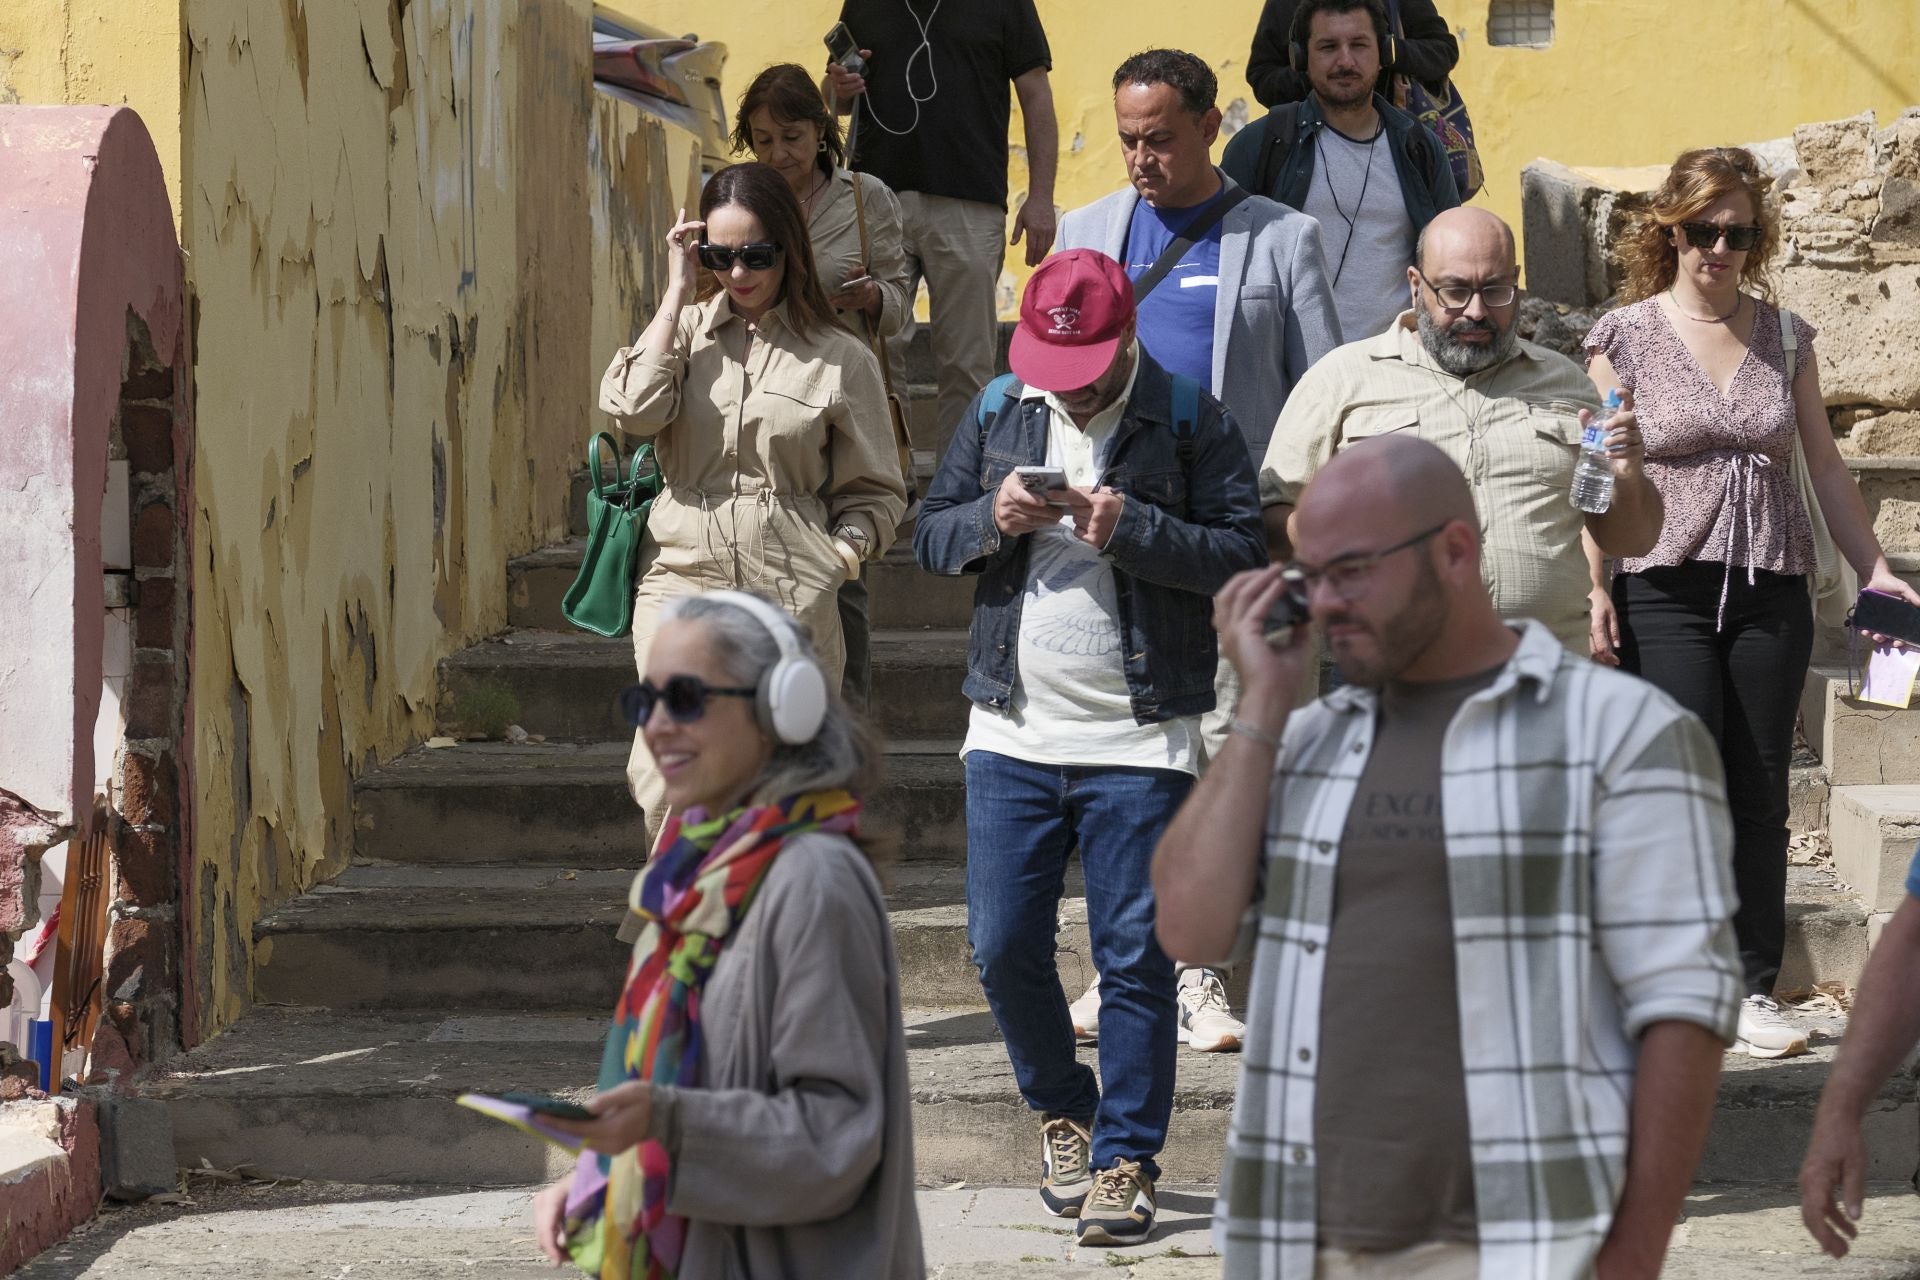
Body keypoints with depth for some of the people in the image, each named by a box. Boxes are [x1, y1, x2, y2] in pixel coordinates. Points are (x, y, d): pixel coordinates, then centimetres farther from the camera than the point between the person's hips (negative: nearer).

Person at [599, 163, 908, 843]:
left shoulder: (839, 359, 6)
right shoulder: (683, 328, 10)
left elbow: (878, 493, 10)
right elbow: (635, 409, -10)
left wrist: (835, 558, -9)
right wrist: (678, 293, -4)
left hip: (792, 601, -1)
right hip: (681, 580, 1)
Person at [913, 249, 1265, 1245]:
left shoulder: (1187, 419, -3)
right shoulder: (999, 413, 8)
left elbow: (1245, 554, -9)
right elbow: (930, 535, 11)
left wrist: (1132, 529, -20)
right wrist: (992, 520, -9)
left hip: (1139, 743, -4)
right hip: (1013, 734, 4)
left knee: (1133, 958, -1)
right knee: (1003, 948, 5)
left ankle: (1125, 1161, 7)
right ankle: (1062, 1111, 28)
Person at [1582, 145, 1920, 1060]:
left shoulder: (1784, 337, 10)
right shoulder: (1627, 335, 1)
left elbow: (1824, 467, 15)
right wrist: (1597, 589, -8)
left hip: (1771, 592, 3)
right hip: (1664, 594, -3)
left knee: (1761, 795, 4)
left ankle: (1755, 986, 10)